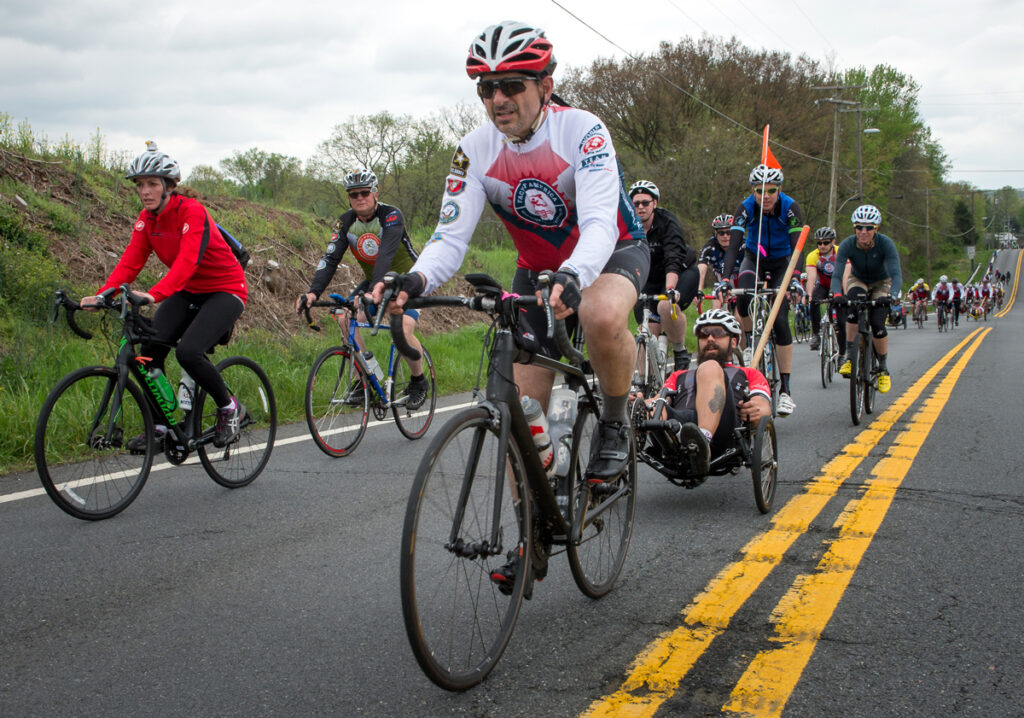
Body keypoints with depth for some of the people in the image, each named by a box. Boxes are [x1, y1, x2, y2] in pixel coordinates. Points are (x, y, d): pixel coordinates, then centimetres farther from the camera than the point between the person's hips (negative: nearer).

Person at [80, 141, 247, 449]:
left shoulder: (192, 212, -23)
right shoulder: (146, 219, -1)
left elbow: (187, 262, -36)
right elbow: (129, 263, -9)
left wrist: (154, 294, -51)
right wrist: (101, 295, -27)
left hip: (225, 290, -7)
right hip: (189, 292, 7)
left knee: (188, 351, -26)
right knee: (150, 347, -12)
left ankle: (229, 408, -1)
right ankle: (159, 427, 0)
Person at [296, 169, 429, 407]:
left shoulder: (391, 215, -24)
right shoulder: (345, 222, -10)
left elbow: (386, 254, -39)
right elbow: (330, 258, -19)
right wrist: (313, 292, -37)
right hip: (373, 281, 5)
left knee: (404, 329, -27)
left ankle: (419, 381, 0)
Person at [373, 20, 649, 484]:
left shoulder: (581, 130, -25)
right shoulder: (476, 150, -14)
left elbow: (599, 224, -36)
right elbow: (451, 235, -20)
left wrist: (572, 276, -57)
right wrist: (417, 279, -42)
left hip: (612, 254, -3)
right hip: (537, 271, 4)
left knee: (602, 317, -40)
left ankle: (614, 423, -13)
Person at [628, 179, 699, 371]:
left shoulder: (667, 222, -23)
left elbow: (674, 260, -36)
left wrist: (670, 289, -53)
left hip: (682, 272, -4)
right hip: (650, 281, 4)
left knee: (666, 306, -34)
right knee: (648, 333, -9)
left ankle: (680, 352, -13)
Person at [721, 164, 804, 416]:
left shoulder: (790, 208, -24)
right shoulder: (746, 208, -22)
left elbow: (796, 248, -30)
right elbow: (733, 246, -30)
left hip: (782, 262, -1)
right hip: (754, 259, 1)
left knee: (780, 320, -16)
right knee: (743, 297, -32)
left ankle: (785, 389, -11)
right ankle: (749, 344, -4)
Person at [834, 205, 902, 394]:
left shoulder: (885, 244, -30)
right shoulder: (848, 245, -26)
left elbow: (896, 274, -37)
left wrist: (892, 295, -56)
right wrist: (836, 293, -53)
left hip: (881, 284, -1)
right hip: (857, 280, 1)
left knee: (877, 324, -20)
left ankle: (883, 368, 5)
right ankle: (850, 357, -25)